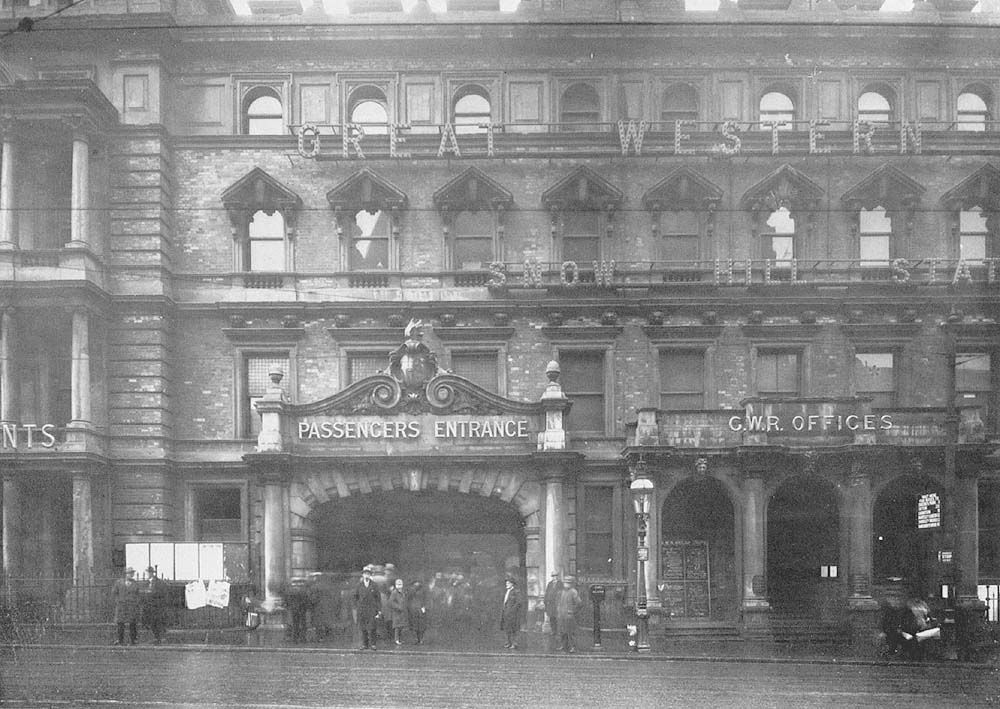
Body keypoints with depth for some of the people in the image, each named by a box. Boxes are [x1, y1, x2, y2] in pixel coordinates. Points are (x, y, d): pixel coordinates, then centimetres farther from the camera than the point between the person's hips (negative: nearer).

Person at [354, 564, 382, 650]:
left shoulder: (374, 585, 2)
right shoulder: (359, 585, 7)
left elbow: (378, 597, 3)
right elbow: (355, 596, 14)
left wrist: (379, 610, -2)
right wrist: (355, 607, 7)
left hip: (372, 609, -2)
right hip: (362, 609, 2)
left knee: (372, 627, -8)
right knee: (363, 628, 1)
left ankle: (372, 644, -4)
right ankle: (364, 644, 6)